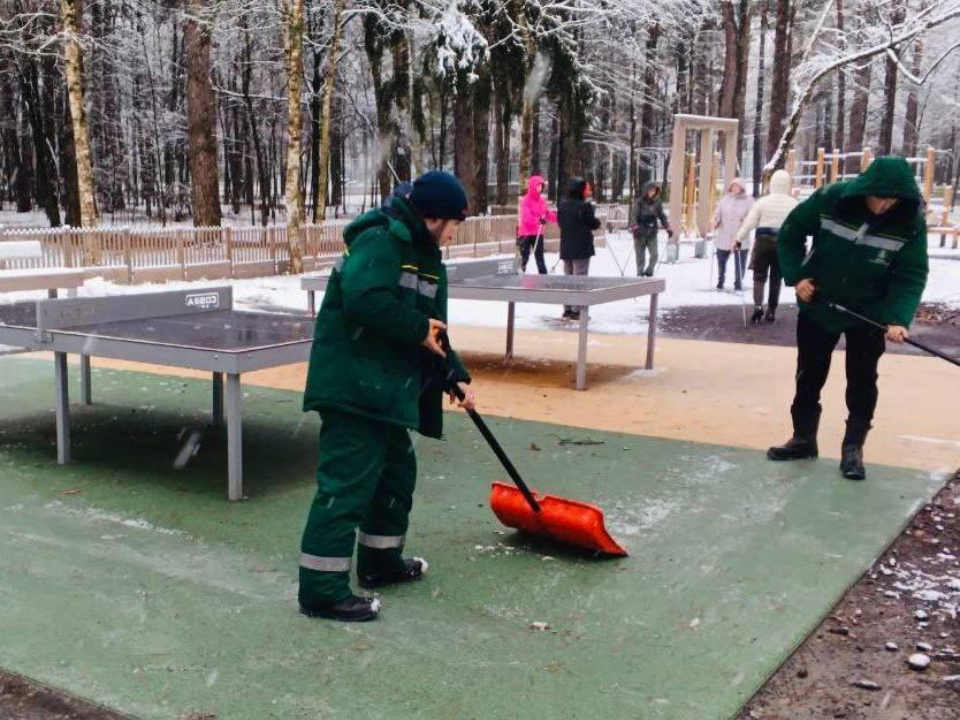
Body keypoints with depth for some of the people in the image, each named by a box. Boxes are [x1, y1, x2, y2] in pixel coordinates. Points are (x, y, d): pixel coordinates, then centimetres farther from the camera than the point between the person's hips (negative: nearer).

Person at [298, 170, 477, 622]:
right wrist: (418, 329, -19)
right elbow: (364, 298, -30)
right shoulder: (379, 241, -14)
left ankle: (381, 560, 36)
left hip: (388, 389, 11)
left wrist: (454, 376, 9)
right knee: (348, 482, -9)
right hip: (351, 385, -11)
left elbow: (434, 329, 20)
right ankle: (321, 588, -3)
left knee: (397, 470, 20)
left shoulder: (428, 259, 17)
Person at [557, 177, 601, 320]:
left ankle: (567, 310, 14)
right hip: (582, 248, -6)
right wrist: (597, 221, 10)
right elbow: (594, 224, -9)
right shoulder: (585, 206, -15)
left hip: (566, 248, 6)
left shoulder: (562, 206, 5)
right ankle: (576, 311, -3)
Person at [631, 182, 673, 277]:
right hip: (640, 233, -3)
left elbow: (662, 216, 13)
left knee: (655, 254, -9)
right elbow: (635, 215, -10)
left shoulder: (657, 202, 6)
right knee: (640, 257, 2)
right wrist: (635, 227, -25)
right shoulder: (640, 202, -4)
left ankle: (649, 272, 11)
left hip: (652, 233, 3)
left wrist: (667, 228, 6)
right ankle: (640, 274, 15)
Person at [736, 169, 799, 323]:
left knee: (759, 276, 5)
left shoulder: (763, 201, -2)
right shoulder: (794, 203, 0)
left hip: (763, 240, -1)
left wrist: (739, 239, 2)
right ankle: (771, 312, 12)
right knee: (776, 279, 10)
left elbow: (749, 222, -4)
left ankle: (758, 306, -15)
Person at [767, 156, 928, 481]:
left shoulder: (911, 222, -20)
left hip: (869, 312, -1)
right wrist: (796, 275, -14)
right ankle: (803, 438, 26)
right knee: (809, 375, 10)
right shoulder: (829, 199, -21)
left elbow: (912, 275, -17)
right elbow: (790, 234, -7)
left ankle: (853, 448, 18)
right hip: (818, 305, 1)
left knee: (862, 381, 5)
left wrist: (898, 318, -30)